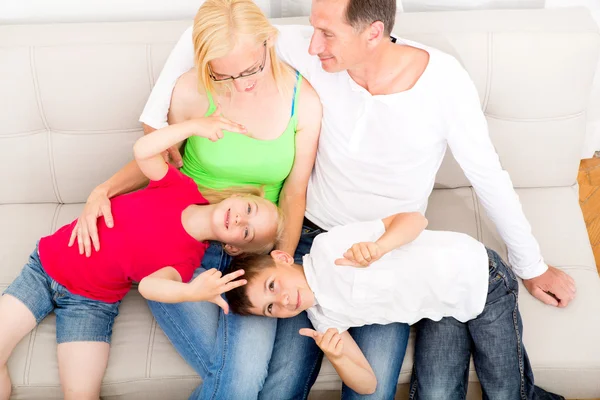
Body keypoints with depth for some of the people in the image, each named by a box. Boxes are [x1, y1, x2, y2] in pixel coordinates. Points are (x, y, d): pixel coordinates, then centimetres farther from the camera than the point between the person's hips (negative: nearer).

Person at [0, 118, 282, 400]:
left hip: (90, 302, -2)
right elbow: (142, 151, -22)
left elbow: (150, 285, -35)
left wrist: (192, 292, -54)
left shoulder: (187, 259, -18)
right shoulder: (182, 188, -12)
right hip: (48, 260, 3)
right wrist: (195, 125, -28)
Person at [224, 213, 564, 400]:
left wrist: (379, 247, -41)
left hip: (478, 277, -5)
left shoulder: (329, 247, -22)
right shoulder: (323, 319, -4)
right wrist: (337, 359, -25)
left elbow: (415, 219, -20)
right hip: (443, 312, 6)